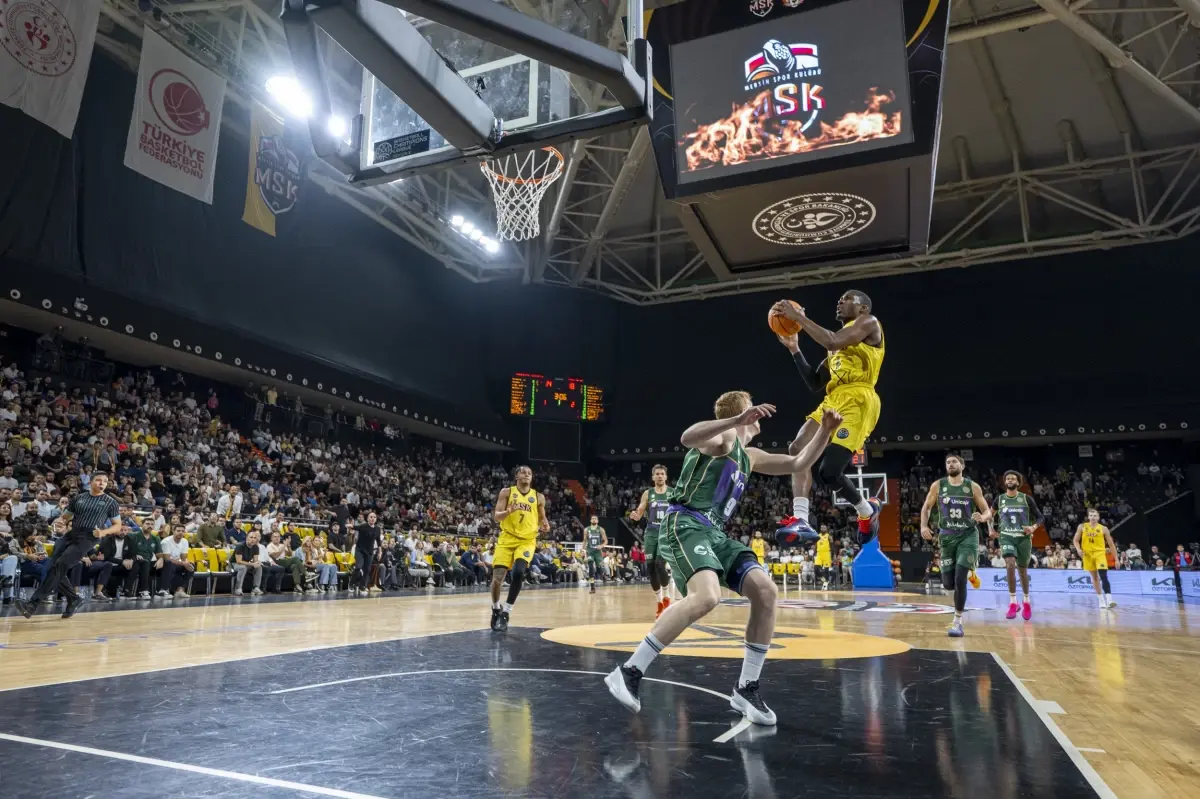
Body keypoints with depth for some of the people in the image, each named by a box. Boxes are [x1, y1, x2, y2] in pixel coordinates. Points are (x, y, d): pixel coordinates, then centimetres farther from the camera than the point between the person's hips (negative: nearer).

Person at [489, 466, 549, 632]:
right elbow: (497, 516, -4)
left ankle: (506, 611, -9)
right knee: (497, 577, -7)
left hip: (527, 540, 0)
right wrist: (509, 511, -25)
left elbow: (542, 518, 18)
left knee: (518, 572, -23)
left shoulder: (538, 497, 6)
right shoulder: (506, 492, 1)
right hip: (507, 538, 0)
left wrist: (545, 525, -6)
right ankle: (496, 608, 22)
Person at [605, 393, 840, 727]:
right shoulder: (724, 436, -1)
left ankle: (746, 688, 6)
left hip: (714, 532, 9)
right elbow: (686, 438, -25)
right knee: (706, 597, -31)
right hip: (686, 525, -9)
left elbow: (798, 464, 30)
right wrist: (738, 420, -34)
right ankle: (629, 672, -21)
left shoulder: (749, 456, 25)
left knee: (765, 591, -5)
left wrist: (824, 431, 19)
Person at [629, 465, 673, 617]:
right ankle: (659, 602, 14)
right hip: (651, 533, 3)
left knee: (660, 564, -19)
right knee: (650, 567, -1)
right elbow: (639, 514, 4)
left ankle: (666, 597, 3)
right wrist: (634, 515, -19)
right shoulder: (647, 494, 6)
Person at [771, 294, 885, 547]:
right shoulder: (837, 344, 30)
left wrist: (798, 316, -10)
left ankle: (868, 510, 14)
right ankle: (800, 521, -14)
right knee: (798, 449, -9)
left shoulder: (869, 323, 4)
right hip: (833, 401, 9)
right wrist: (794, 348, 19)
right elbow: (813, 382, 26)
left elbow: (832, 341, -16)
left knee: (829, 472, -15)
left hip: (857, 402, -9)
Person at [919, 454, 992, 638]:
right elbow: (926, 507, 11)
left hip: (968, 536, -2)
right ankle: (969, 573, 38)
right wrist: (924, 526, -5)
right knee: (948, 584, 2)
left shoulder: (973, 486, -2)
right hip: (947, 537, 2)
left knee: (960, 579, -16)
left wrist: (982, 517, -22)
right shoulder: (938, 486, 2)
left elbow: (988, 511, 2)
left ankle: (957, 622, -2)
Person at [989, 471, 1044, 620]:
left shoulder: (1026, 498, 0)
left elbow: (1040, 516, 4)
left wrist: (1033, 527, -13)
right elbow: (990, 515, 21)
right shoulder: (999, 499, 6)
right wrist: (991, 529, 8)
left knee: (1022, 570, 11)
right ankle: (1013, 602, -17)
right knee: (1010, 564, -23)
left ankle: (1026, 601, 34)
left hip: (1023, 537, 0)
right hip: (1006, 537, 0)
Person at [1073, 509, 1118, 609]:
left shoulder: (1103, 529, 0)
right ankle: (1101, 600, 20)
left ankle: (1109, 600, -23)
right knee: (1095, 578, 11)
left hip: (1100, 553, -2)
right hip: (1088, 554, 2)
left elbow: (1111, 544, 4)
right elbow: (1076, 540, 8)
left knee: (1104, 577, -18)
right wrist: (1078, 549, -13)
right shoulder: (1082, 527, 2)